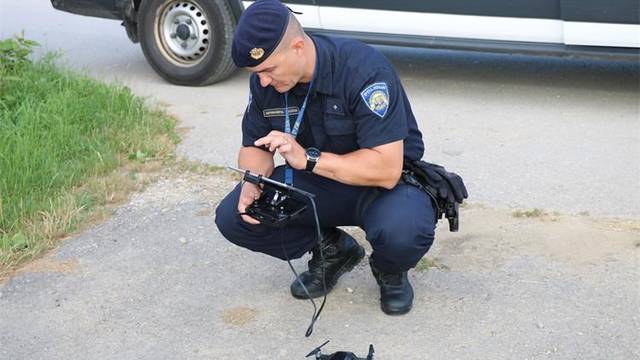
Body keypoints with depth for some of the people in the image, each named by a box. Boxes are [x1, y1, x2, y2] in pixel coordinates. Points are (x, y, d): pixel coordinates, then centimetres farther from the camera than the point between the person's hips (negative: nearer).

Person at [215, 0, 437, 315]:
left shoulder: (364, 69, -29)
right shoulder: (264, 80, -10)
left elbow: (386, 170, -33)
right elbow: (254, 147, 3)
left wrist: (308, 158, -37)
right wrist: (253, 184, -20)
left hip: (384, 184, -5)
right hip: (317, 184, 6)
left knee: (403, 230, -39)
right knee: (232, 217, -14)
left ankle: (390, 269, 1)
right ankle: (332, 251, 10)